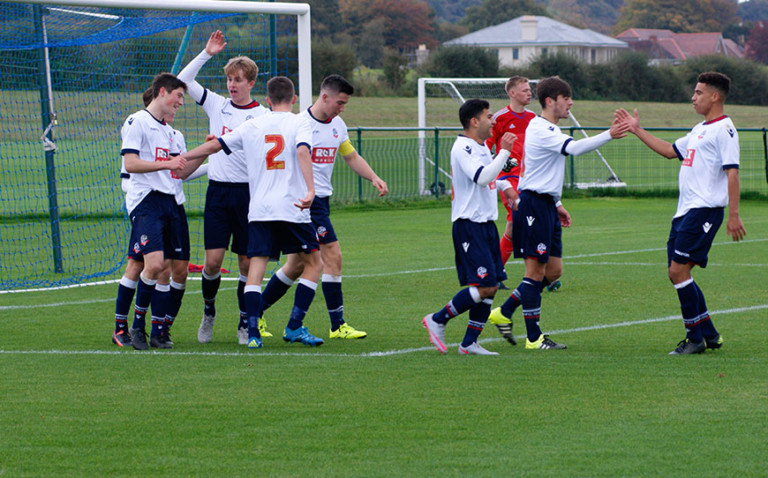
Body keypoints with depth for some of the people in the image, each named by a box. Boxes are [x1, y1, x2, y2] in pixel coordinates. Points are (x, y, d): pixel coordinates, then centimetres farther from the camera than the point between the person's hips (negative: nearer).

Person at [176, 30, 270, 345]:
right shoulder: (216, 105, 8)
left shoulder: (262, 116, 1)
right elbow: (183, 82, 4)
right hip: (218, 189, 2)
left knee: (247, 262, 0)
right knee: (213, 258, -5)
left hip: (248, 191, -1)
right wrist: (207, 54, -2)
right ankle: (208, 312, 18)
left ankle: (245, 324, 12)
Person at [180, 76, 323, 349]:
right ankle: (294, 327, 4)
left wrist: (180, 158, 31)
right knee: (314, 263, 11)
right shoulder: (298, 123, 1)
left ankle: (252, 333, -12)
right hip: (291, 207, -3)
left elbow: (215, 146, 17)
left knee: (256, 268, 0)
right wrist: (310, 190, -26)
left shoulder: (252, 126, 11)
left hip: (259, 209, 3)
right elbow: (302, 152, -18)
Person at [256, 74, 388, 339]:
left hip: (322, 199, 9)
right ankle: (338, 325, -8)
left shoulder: (338, 125, 12)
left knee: (297, 264, 12)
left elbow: (352, 157, 23)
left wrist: (374, 178, 7)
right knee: (332, 255, -12)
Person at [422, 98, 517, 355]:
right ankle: (437, 320, -1)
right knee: (484, 286, -15)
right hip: (469, 225, -10)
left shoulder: (481, 147, 17)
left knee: (491, 287, 4)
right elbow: (482, 177, -28)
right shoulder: (463, 148, -14)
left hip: (486, 223, 10)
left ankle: (469, 342, 8)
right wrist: (504, 151, -26)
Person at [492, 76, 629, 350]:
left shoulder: (549, 129, 18)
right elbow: (574, 148, -33)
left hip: (546, 205, 10)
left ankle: (504, 312, 18)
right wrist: (609, 135, -39)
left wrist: (557, 205, 25)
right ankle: (534, 338, -1)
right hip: (533, 204, -10)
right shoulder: (540, 130, -16)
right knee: (536, 270, -6)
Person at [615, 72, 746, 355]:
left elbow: (732, 173, -16)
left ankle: (695, 338, -5)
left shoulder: (724, 129, -10)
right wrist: (637, 130, 29)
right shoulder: (700, 129, 20)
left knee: (679, 270, -13)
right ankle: (709, 335, 17)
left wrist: (734, 215, -22)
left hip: (705, 210, -10)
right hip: (685, 211, 10)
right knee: (677, 274, 8)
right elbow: (671, 151, 31)